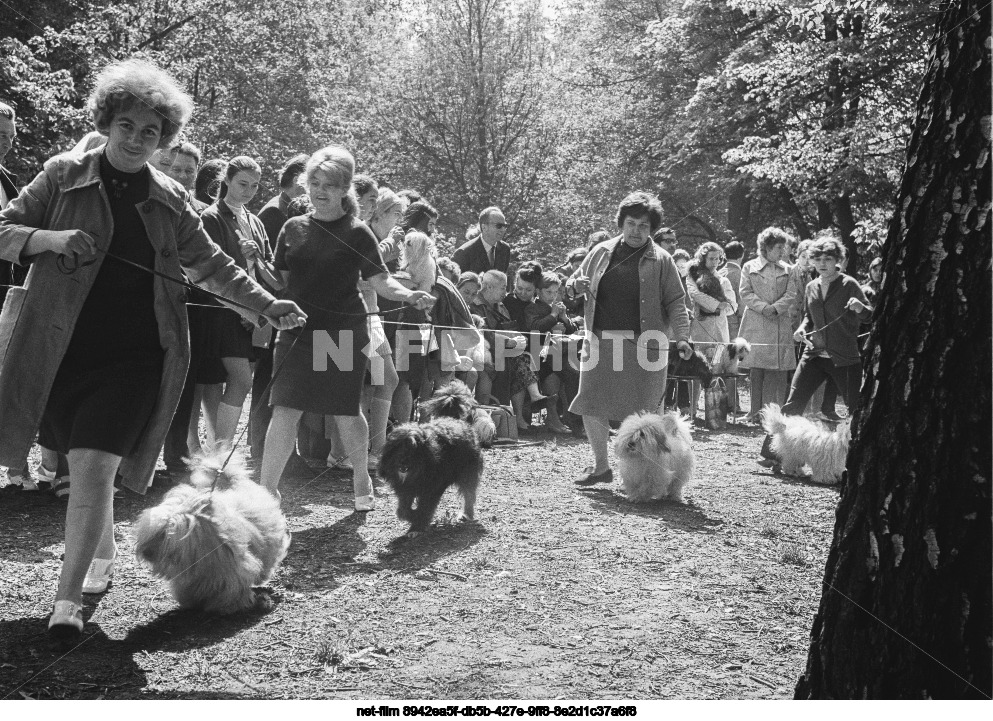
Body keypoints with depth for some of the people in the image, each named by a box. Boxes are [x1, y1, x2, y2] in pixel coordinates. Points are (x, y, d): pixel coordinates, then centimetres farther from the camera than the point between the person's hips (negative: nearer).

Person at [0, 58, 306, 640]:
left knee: (95, 466, -12)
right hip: (61, 347, 1)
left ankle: (69, 595, -2)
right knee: (84, 466, 11)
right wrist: (50, 239, -16)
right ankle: (104, 551, 39)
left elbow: (211, 263, 17)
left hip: (135, 352, 0)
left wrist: (266, 305, 11)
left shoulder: (169, 199, 9)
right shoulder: (64, 176, 4)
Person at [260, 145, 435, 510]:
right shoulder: (293, 228, 6)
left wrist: (409, 295, -20)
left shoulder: (356, 233, -2)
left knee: (346, 413, 6)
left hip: (344, 333, -2)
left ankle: (361, 481, 28)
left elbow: (380, 280, -3)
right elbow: (280, 279, 13)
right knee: (284, 409, -6)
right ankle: (267, 490, 0)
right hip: (298, 330, 2)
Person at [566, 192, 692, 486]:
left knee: (640, 412, -2)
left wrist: (681, 337, -14)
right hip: (601, 341, 4)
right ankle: (600, 467, 21)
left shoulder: (661, 260, 2)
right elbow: (574, 282, 20)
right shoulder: (601, 252, 11)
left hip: (642, 346, -3)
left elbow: (675, 303, -1)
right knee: (591, 406, 3)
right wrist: (576, 285, -4)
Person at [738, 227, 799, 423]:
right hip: (755, 324, -2)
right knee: (756, 368, -3)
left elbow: (791, 294, 6)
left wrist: (775, 308, -11)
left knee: (777, 369, -3)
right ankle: (755, 411, 4)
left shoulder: (786, 269, 14)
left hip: (780, 323, 2)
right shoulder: (750, 267, 7)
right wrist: (763, 307, -13)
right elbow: (745, 293, 0)